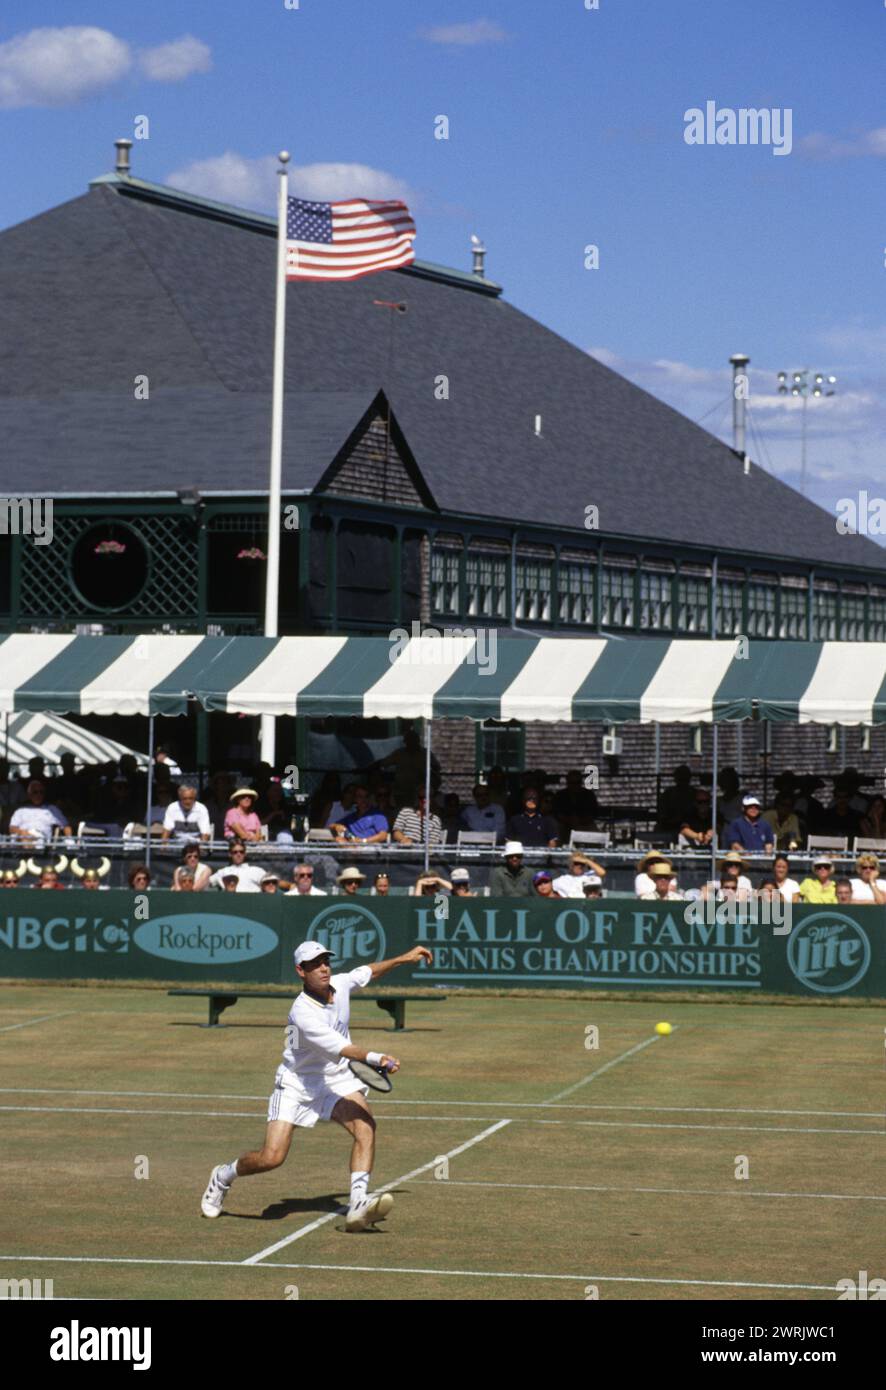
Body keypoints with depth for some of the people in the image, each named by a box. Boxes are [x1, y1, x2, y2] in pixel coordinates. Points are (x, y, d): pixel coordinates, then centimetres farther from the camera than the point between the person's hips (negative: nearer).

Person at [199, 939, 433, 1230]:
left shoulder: (340, 984, -7)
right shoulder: (303, 1013, -29)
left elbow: (368, 972, 18)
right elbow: (340, 1048, -40)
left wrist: (404, 958, 19)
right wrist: (375, 1058, -55)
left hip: (337, 1079, 5)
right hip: (297, 1085, -5)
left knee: (365, 1126, -25)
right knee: (271, 1158, -12)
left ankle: (358, 1206, -36)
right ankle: (224, 1176, 22)